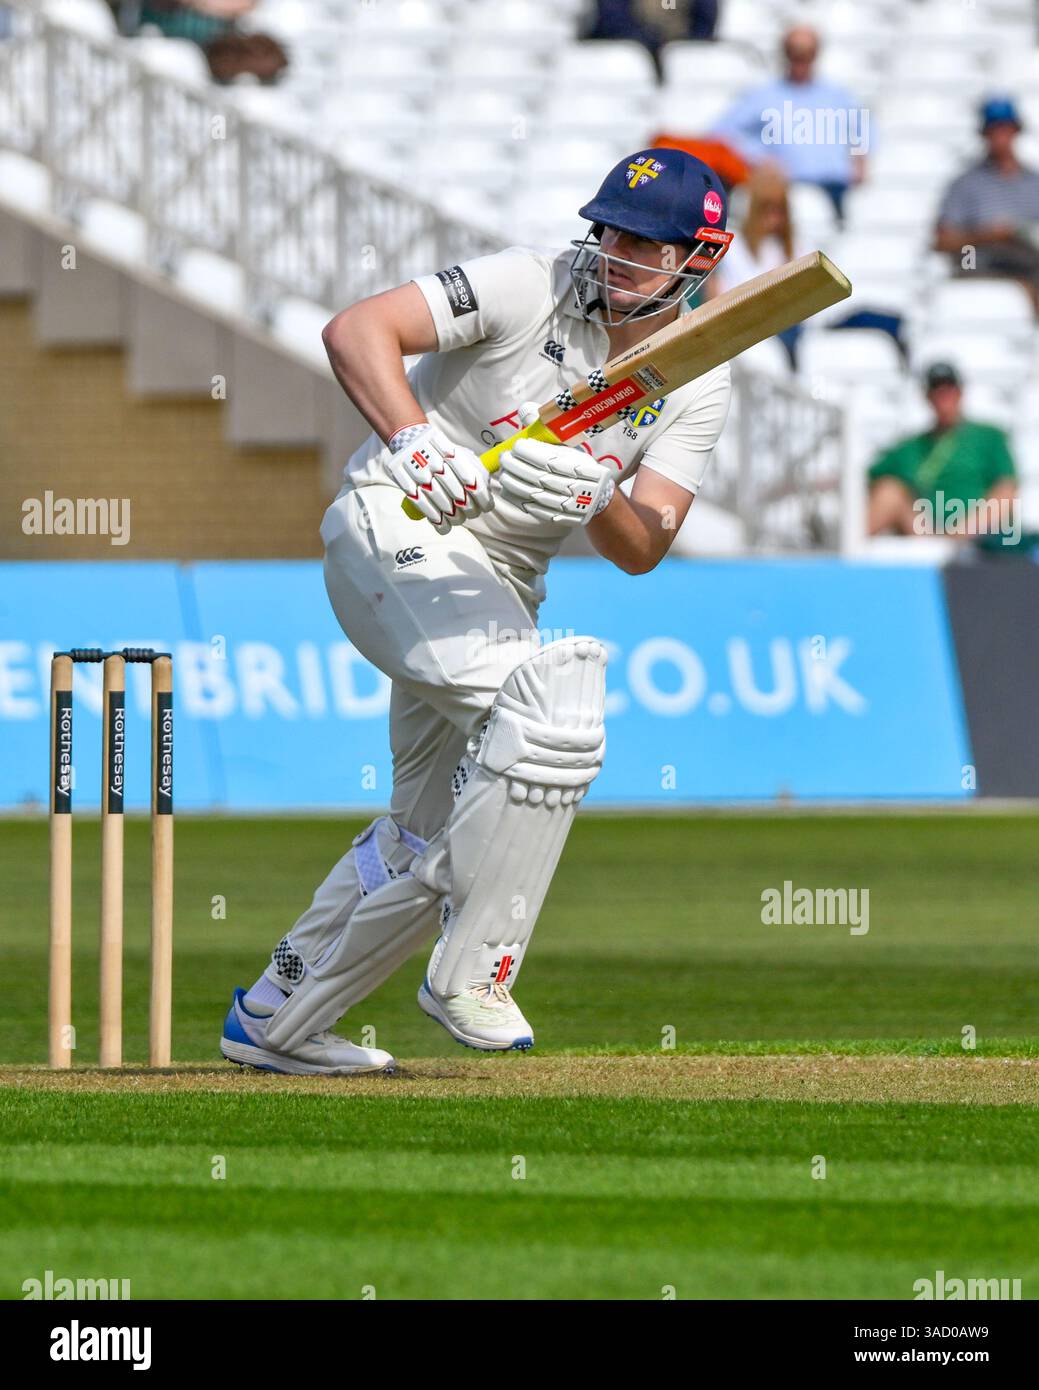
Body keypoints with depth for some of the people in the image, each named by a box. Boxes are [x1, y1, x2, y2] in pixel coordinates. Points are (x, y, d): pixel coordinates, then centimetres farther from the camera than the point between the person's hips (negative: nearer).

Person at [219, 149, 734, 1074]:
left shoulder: (698, 388, 2)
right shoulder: (533, 288, -12)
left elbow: (643, 549, -8)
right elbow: (358, 330, -20)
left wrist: (591, 497, -30)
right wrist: (414, 439, -36)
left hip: (500, 593, 8)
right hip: (396, 535, -8)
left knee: (435, 837, 15)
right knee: (553, 708, -29)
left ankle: (276, 1020, 31)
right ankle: (472, 969, -19)